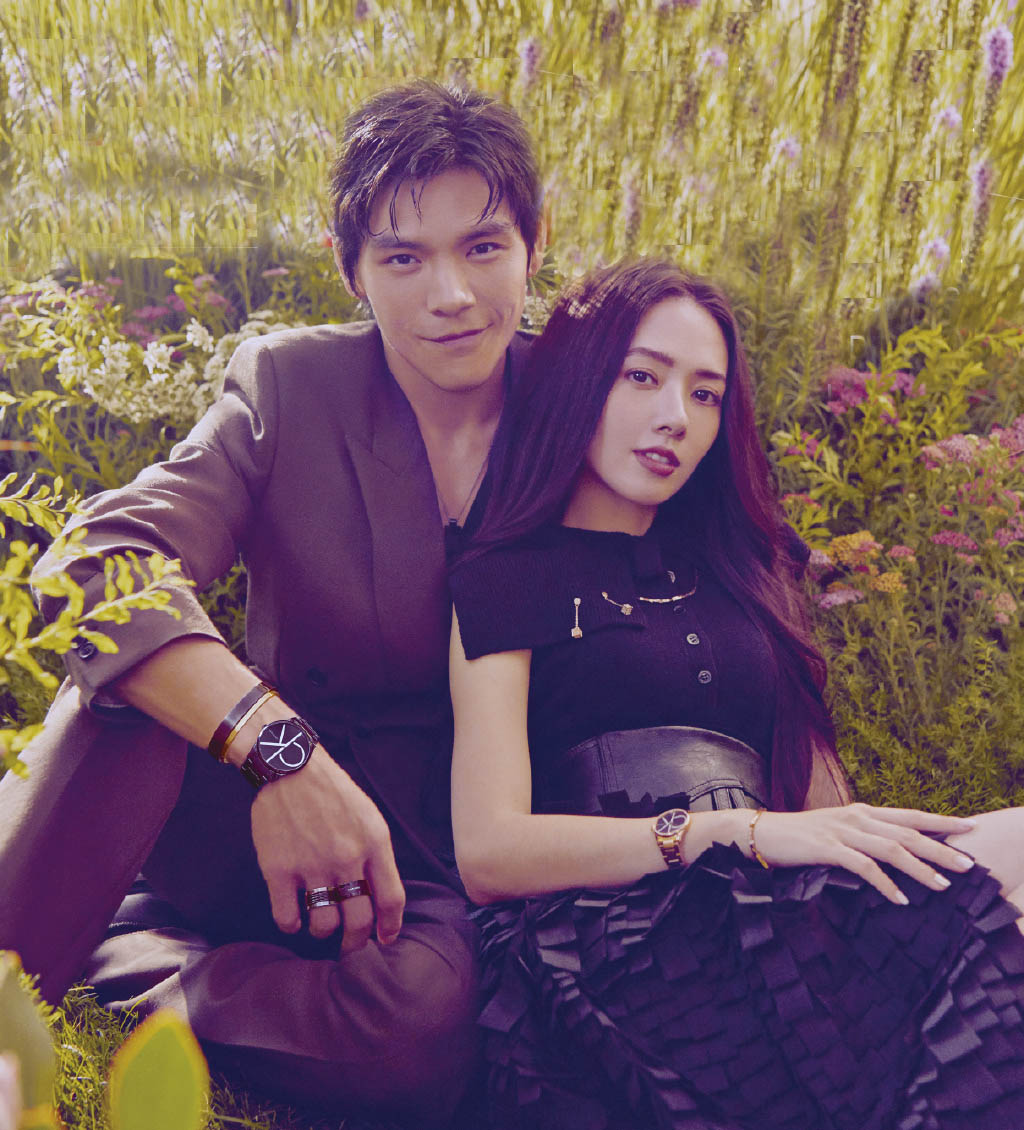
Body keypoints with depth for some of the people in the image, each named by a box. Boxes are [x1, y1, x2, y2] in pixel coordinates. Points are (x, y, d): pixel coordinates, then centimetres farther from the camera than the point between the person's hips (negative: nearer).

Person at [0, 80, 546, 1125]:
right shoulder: (289, 386, -5)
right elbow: (95, 568, -22)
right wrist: (277, 751, -36)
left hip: (453, 853, 1)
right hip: (260, 818, 0)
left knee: (423, 1018, -33)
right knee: (138, 677, -29)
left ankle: (109, 959, -9)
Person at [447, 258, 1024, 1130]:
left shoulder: (740, 572, 25)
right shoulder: (505, 582, 8)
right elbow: (489, 853, -5)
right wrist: (739, 831, -15)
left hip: (772, 920, 6)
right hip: (616, 946, -5)